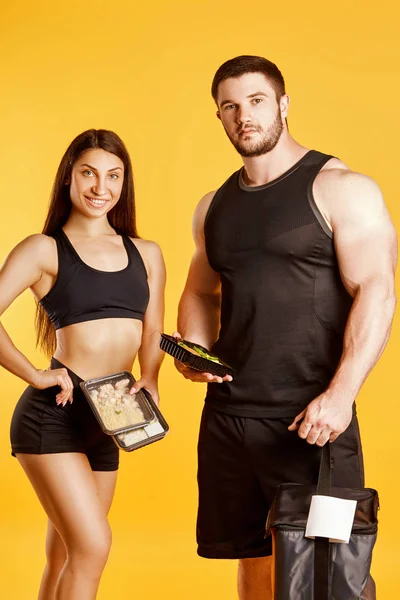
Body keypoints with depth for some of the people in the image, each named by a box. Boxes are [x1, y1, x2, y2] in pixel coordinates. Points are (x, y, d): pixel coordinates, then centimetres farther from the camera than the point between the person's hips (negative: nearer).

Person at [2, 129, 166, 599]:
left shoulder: (146, 254, 12)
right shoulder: (44, 249, -3)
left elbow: (152, 336, 13)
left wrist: (149, 379, -6)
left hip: (105, 422, 5)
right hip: (51, 417, -5)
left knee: (65, 558, 14)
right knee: (92, 547, -15)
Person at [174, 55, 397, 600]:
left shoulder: (340, 189, -4)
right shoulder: (213, 207, 15)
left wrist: (340, 395, -23)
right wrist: (193, 349, 3)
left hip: (311, 416, -6)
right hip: (227, 414, 6)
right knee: (251, 555, 12)